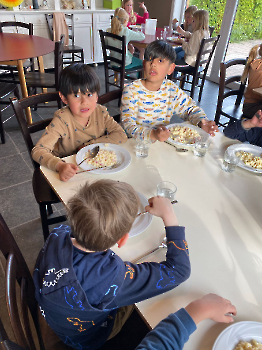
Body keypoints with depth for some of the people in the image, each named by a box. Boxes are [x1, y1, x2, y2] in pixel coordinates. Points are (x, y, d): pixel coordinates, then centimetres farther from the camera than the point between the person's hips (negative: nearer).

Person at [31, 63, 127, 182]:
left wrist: (89, 145, -18)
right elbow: (37, 151, -25)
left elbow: (121, 135, -11)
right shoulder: (62, 120, -20)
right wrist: (60, 166, -46)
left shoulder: (100, 112, -9)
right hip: (70, 171, -1)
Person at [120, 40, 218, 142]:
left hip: (163, 141, 1)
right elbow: (128, 124, -21)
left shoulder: (171, 89, 1)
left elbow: (190, 108, 11)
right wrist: (152, 134, -39)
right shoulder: (131, 90, -12)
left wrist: (201, 122, -12)